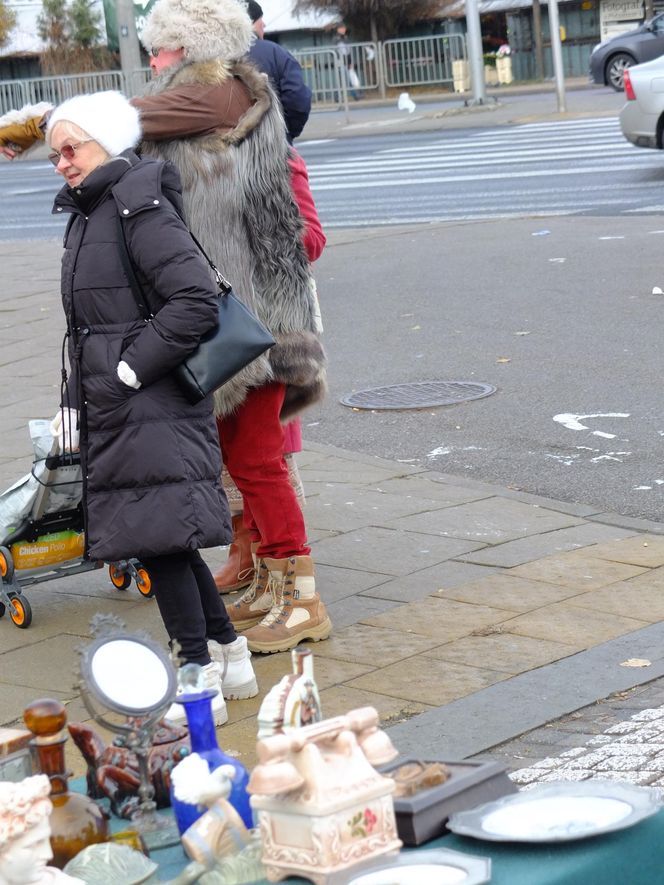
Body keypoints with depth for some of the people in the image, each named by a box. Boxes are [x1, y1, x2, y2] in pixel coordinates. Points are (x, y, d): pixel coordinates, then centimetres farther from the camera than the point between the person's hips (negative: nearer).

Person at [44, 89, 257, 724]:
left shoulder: (140, 207, -12)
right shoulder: (87, 214, 16)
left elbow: (196, 301, -21)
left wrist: (131, 367, -17)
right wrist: (75, 403, 17)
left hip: (155, 407, -9)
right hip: (114, 410, 9)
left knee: (159, 539, -8)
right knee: (167, 542, 13)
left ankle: (199, 682, 0)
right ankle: (231, 659, 24)